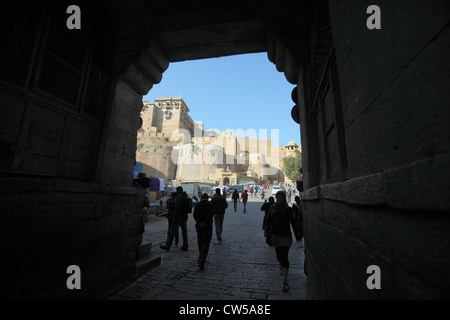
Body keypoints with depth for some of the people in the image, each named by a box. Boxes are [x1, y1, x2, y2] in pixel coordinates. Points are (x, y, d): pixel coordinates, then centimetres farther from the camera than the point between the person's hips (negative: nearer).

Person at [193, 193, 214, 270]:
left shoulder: (197, 205, 4)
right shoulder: (210, 204, -2)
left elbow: (194, 215, -5)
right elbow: (211, 214, -14)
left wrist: (199, 223, -4)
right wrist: (204, 222, -13)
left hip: (199, 226, 3)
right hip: (208, 226, -3)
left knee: (200, 243, 19)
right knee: (206, 243, -1)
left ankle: (201, 258, 34)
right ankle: (201, 262, -13)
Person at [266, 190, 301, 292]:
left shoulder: (288, 209, -5)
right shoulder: (272, 208, 0)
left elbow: (293, 223, 0)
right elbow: (268, 221, 8)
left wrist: (297, 236, 3)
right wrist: (268, 232, 6)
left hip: (286, 236, -3)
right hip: (275, 235, 3)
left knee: (284, 257, -9)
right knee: (279, 255, 16)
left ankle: (285, 282, -3)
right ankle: (281, 267, 50)